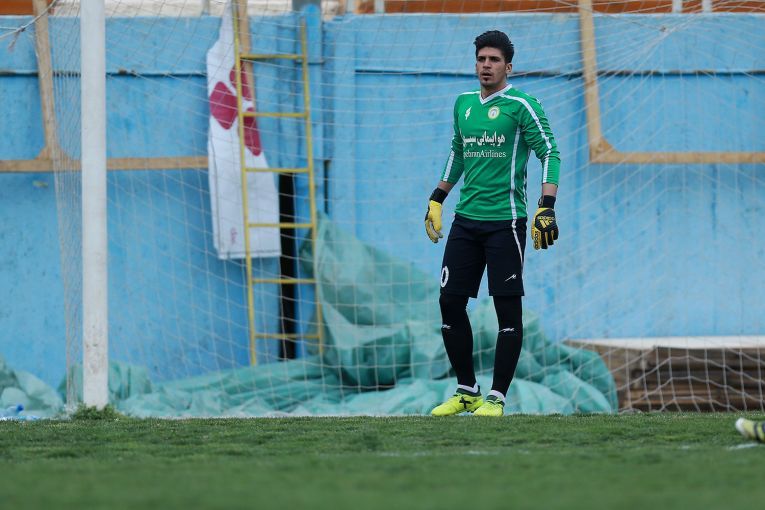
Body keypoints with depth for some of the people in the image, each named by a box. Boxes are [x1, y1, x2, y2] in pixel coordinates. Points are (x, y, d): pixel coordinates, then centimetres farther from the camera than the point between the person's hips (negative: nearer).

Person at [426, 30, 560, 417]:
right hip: (465, 221, 6)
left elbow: (549, 153, -9)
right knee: (450, 302, 4)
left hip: (504, 222, -6)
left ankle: (497, 397, 0)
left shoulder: (520, 106, -6)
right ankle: (466, 392, 15)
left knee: (508, 310, -5)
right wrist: (437, 199, 27)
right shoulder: (463, 104, 14)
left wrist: (546, 206, -19)